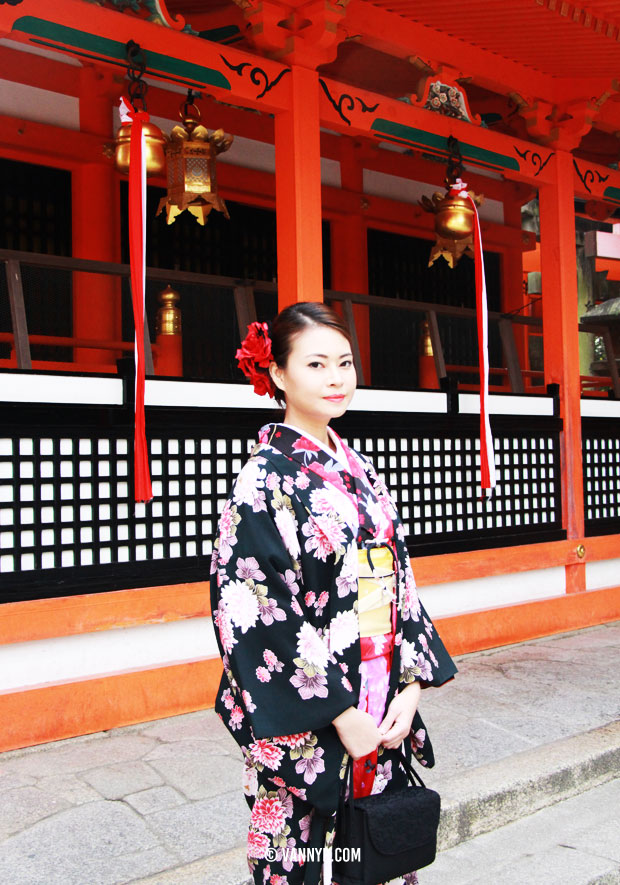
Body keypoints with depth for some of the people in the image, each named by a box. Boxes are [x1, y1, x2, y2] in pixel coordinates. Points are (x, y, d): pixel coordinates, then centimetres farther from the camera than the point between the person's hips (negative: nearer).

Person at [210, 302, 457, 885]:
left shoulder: (360, 470, 7)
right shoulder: (265, 477, -14)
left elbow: (397, 581, 9)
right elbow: (255, 612, -18)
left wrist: (411, 685, 0)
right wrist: (339, 712, -16)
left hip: (381, 714, 6)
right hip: (307, 725, -6)